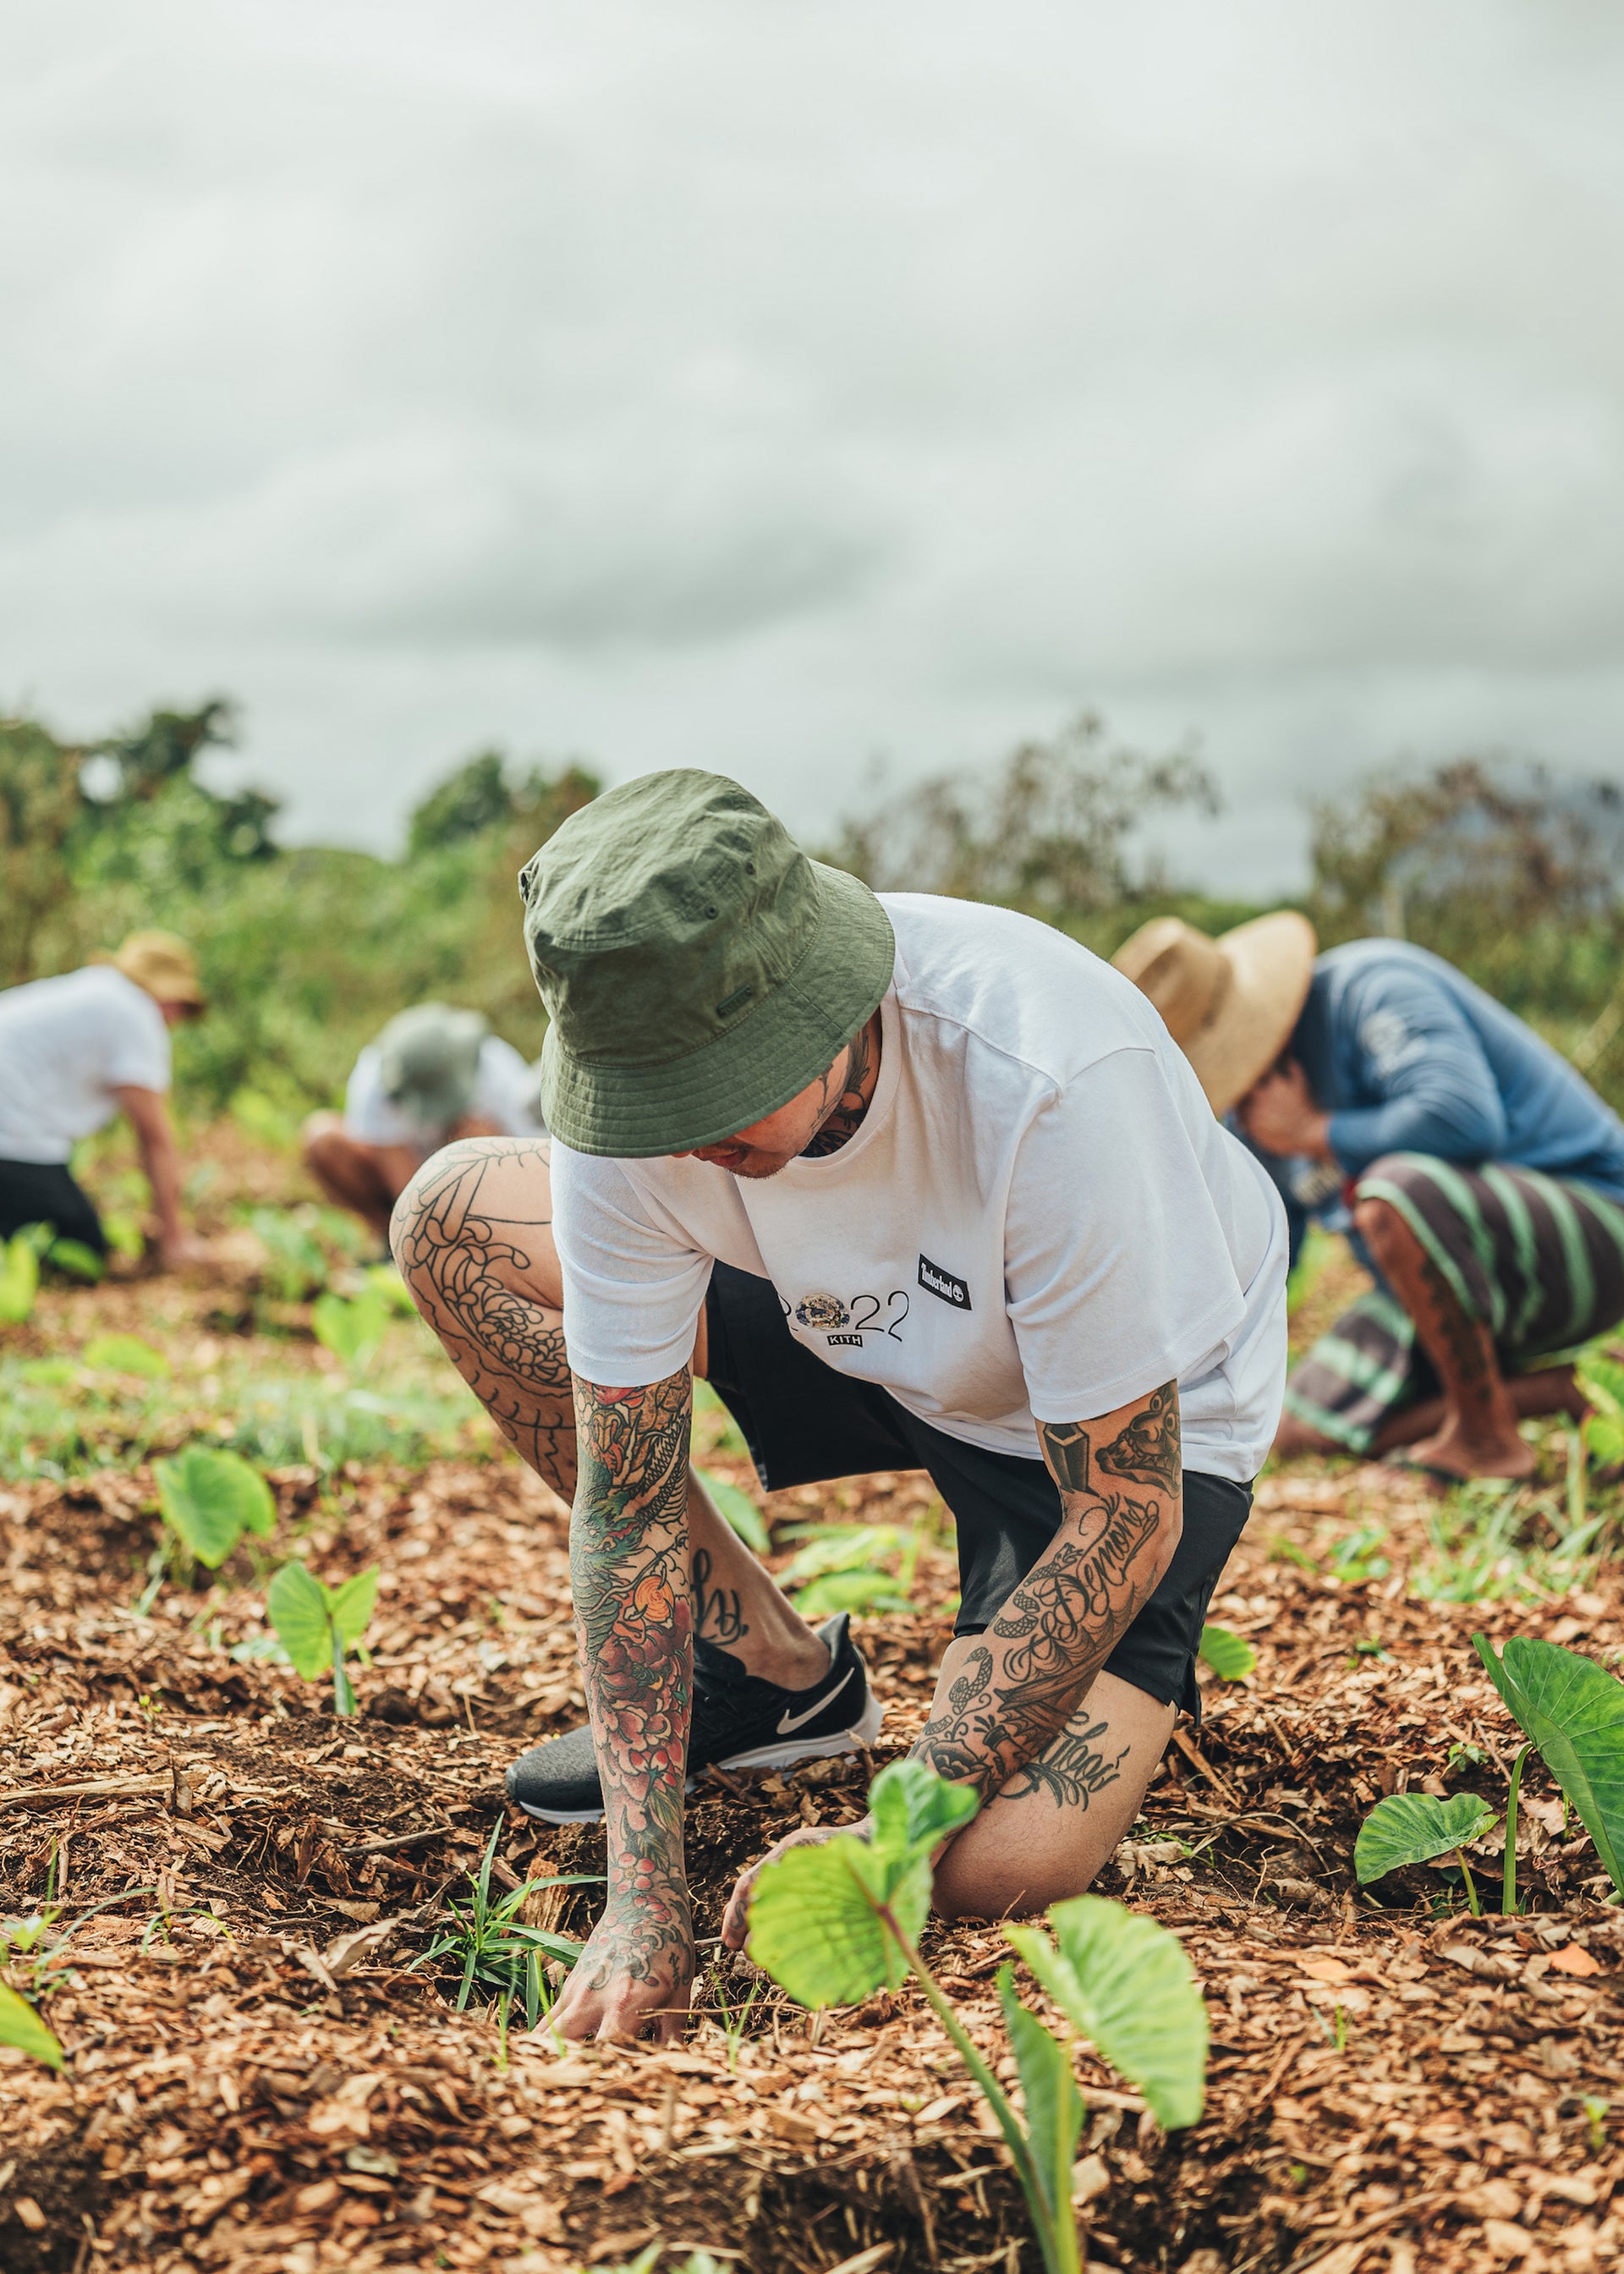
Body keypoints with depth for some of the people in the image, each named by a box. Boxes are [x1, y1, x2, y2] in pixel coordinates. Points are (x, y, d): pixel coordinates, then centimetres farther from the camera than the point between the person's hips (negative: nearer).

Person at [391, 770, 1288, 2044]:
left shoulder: (1049, 1081, -40)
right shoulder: (632, 1090, -26)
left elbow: (1126, 1513, -30)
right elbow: (628, 1496, -18)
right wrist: (644, 1899, -24)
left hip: (1138, 1420, -5)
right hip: (860, 1339, 5)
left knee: (1004, 1867, -28)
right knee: (453, 1217, -10)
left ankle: (1132, 1685, 10)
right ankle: (773, 1665, 3)